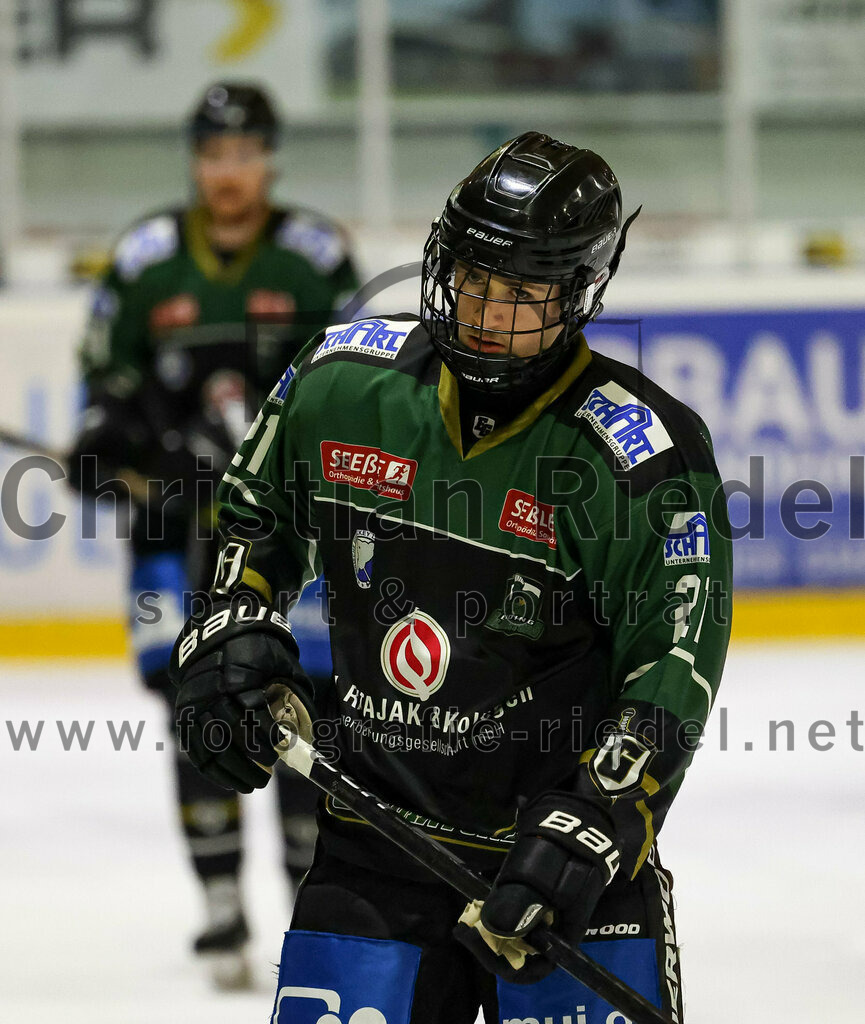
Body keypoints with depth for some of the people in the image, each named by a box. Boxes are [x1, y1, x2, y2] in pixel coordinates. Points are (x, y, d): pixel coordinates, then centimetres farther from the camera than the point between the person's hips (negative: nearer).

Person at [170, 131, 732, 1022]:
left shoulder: (646, 459, -13)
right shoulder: (344, 379, -1)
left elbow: (672, 675, -12)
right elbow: (257, 523, 18)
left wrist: (591, 828, -22)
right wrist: (230, 633, 3)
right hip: (372, 849, 3)